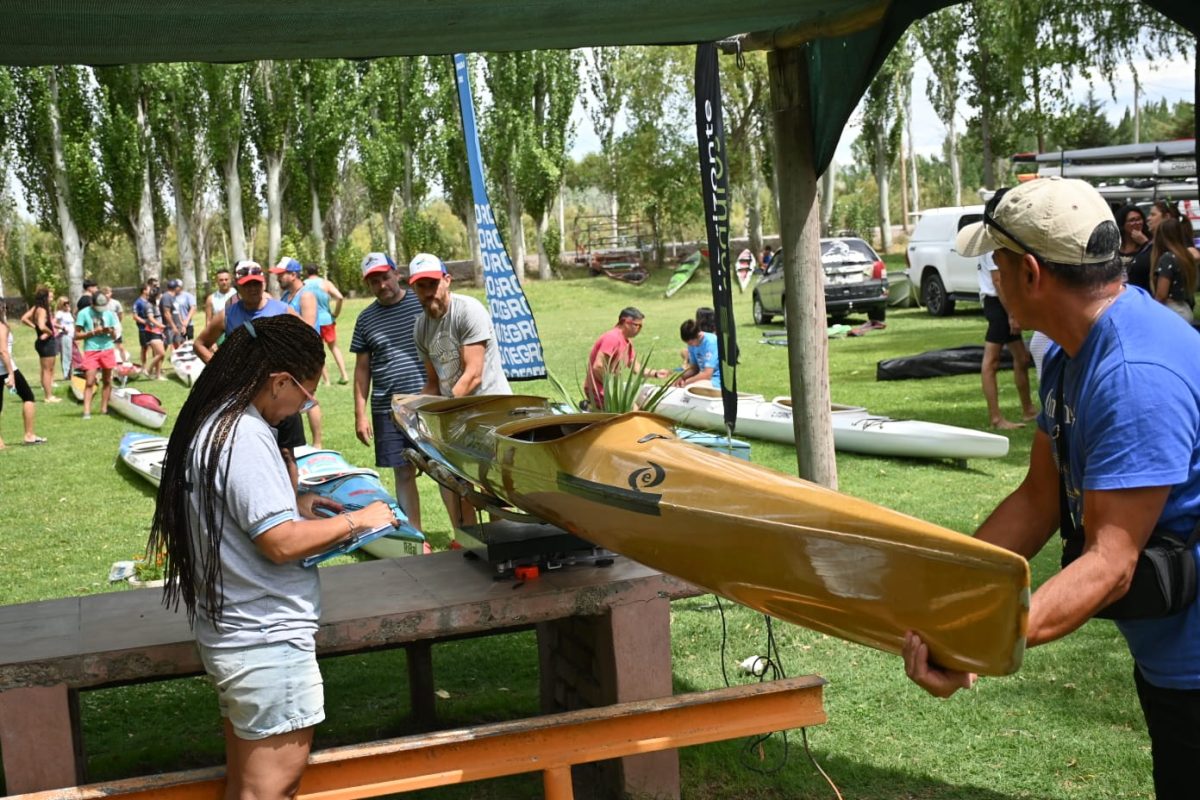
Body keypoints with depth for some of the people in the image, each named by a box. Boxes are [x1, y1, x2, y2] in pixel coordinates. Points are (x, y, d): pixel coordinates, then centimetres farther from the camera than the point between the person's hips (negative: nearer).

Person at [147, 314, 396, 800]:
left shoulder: (210, 423, 8)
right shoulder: (245, 436, -21)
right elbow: (282, 544, -22)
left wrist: (294, 505, 12)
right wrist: (358, 520, -10)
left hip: (228, 632, 10)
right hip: (267, 641, -10)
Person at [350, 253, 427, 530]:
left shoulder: (422, 302, 0)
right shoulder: (366, 319, 8)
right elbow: (362, 367, 12)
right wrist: (360, 413, 7)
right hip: (388, 410, 3)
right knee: (404, 473, 7)